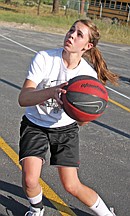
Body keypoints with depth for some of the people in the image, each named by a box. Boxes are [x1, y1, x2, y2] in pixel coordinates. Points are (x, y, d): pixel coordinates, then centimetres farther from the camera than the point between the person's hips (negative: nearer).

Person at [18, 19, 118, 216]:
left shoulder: (89, 74, -16)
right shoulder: (44, 58, -21)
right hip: (35, 124, 0)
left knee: (72, 186, 0)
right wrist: (52, 91, -48)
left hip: (65, 128, 1)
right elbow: (23, 99, -30)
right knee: (30, 180, -15)